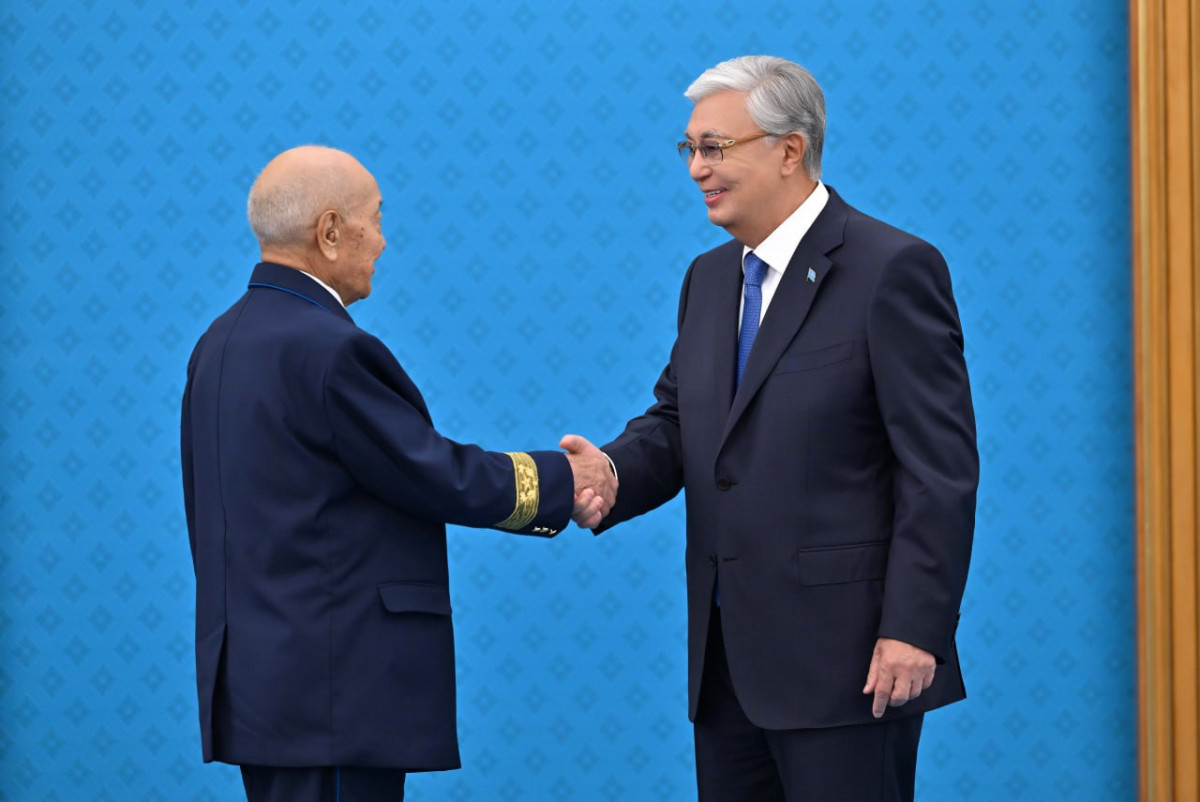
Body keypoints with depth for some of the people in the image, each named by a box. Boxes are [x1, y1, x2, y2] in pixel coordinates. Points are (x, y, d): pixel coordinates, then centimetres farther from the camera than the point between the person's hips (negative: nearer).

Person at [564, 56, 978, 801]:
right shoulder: (710, 278, 16)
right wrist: (609, 473, -8)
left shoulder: (892, 269, -10)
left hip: (844, 656, -8)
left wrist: (915, 629, -19)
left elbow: (940, 467, -13)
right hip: (728, 657, 8)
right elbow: (675, 423, 15)